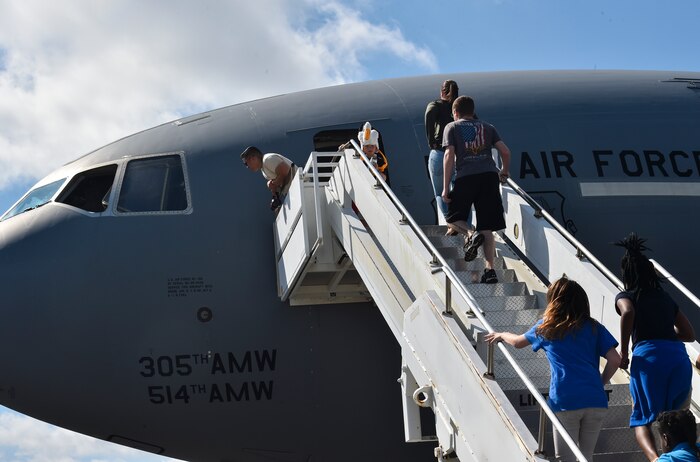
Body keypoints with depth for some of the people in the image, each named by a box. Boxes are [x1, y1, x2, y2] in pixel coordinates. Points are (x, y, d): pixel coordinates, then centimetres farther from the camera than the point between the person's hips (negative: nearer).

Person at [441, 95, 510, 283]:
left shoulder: (452, 127, 12)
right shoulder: (487, 127, 20)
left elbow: (449, 155, -1)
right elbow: (505, 151, 12)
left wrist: (445, 187, -2)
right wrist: (504, 172, 31)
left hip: (466, 177, -3)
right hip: (490, 176, 3)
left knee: (453, 218, 14)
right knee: (487, 228, 4)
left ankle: (471, 234, -17)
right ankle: (490, 269, -7)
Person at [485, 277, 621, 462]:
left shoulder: (546, 327, 11)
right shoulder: (594, 327, 11)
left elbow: (517, 342, 28)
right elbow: (614, 360, 2)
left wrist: (501, 335, 48)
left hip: (565, 402, -2)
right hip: (595, 401, 2)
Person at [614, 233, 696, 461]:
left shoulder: (625, 296, 12)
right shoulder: (665, 298, 25)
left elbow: (628, 313, -13)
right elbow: (689, 334, 27)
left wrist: (624, 351, -7)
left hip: (648, 356, -4)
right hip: (679, 355, 4)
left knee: (642, 419, -1)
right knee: (674, 417, 22)